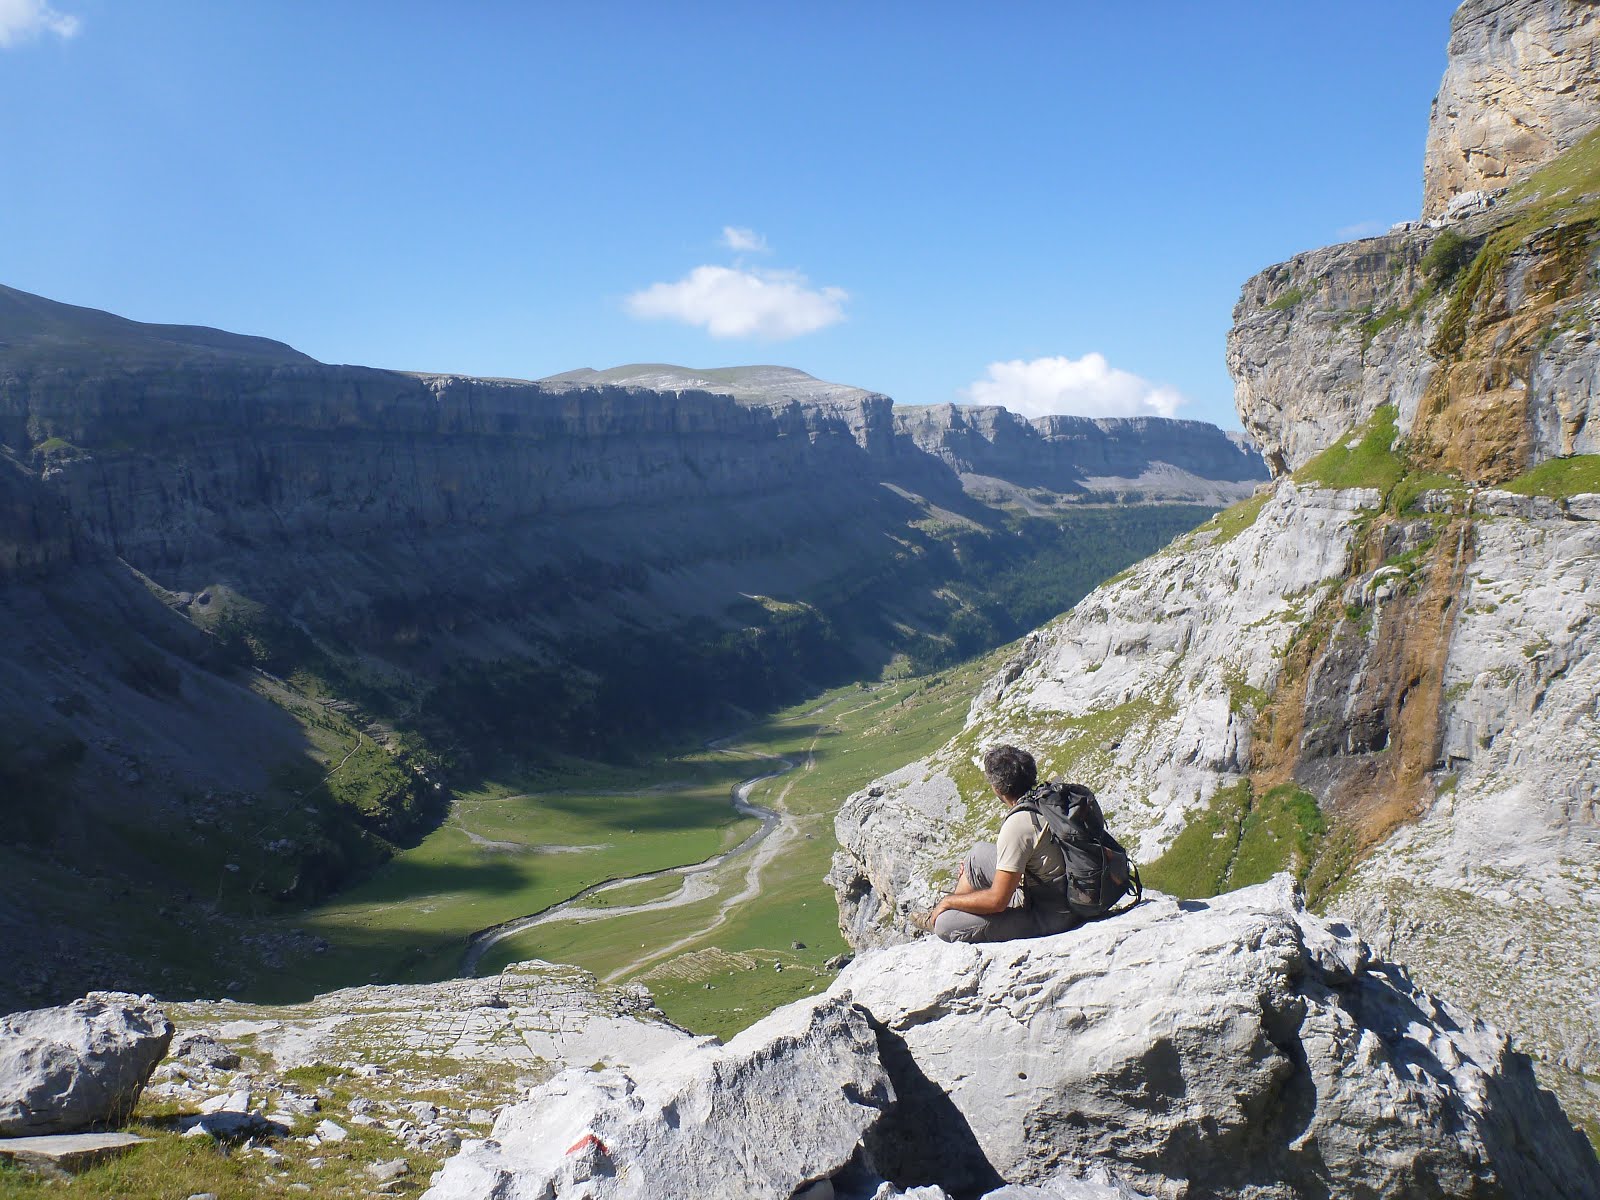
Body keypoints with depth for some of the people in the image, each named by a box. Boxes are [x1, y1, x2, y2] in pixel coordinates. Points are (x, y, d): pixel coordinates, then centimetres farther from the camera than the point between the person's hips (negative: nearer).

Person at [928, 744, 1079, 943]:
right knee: (980, 852, 19)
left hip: (1050, 917, -9)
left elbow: (997, 901, -25)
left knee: (944, 925, -14)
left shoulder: (1018, 825, -28)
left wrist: (948, 901, -8)